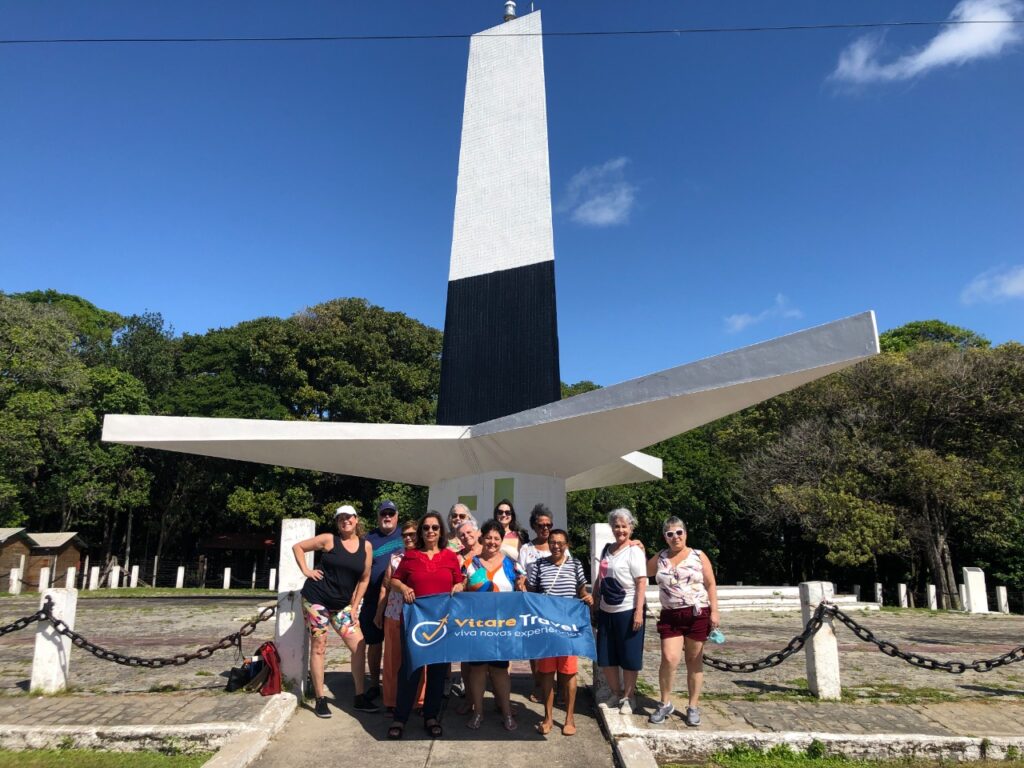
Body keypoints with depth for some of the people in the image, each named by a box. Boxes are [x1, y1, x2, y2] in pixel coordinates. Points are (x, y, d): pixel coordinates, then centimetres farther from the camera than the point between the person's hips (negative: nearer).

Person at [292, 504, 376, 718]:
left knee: (359, 646, -3)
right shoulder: (329, 540, -6)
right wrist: (306, 571, -7)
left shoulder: (366, 546, 2)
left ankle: (360, 698, 10)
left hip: (342, 604, 4)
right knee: (318, 647, 1)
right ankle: (320, 700, 13)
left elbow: (364, 578, 7)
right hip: (316, 599, -3)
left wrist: (354, 606, 4)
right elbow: (298, 547, 1)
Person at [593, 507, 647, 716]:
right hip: (606, 611, 7)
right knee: (605, 658, 11)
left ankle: (627, 698, 21)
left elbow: (641, 583, -15)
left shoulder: (634, 551, -9)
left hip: (627, 611, -6)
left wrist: (638, 612, -20)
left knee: (628, 658, 4)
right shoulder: (607, 549, 10)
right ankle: (616, 694, 29)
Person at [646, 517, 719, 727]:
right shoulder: (659, 558, 7)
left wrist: (714, 611, -6)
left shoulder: (699, 556, 2)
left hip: (697, 614, -1)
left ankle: (693, 707, 19)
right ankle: (665, 703, 9)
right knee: (669, 659, -10)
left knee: (694, 661, 6)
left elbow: (711, 585, 1)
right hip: (670, 616, 1)